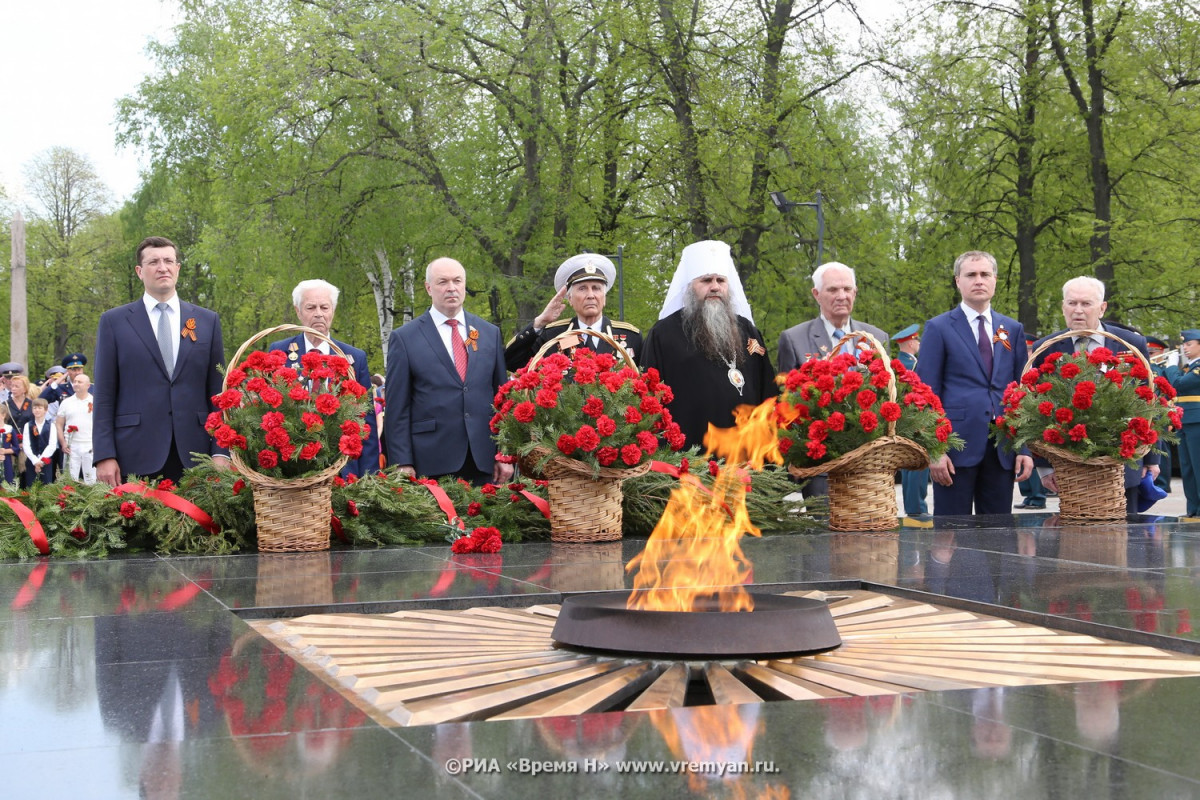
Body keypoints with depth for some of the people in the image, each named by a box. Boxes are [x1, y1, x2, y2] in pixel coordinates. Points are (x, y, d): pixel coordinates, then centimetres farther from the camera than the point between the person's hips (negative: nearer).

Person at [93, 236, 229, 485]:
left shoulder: (208, 321, 11)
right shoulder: (114, 321, 7)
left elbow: (218, 391, 9)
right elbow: (104, 396, 4)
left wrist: (221, 452, 0)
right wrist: (104, 456, -6)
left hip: (194, 456, 1)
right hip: (136, 457, -1)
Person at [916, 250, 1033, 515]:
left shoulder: (1013, 330, 14)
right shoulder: (938, 328, 2)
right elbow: (927, 393, -2)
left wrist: (1026, 447, 5)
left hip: (1003, 451, 4)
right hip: (956, 446, -4)